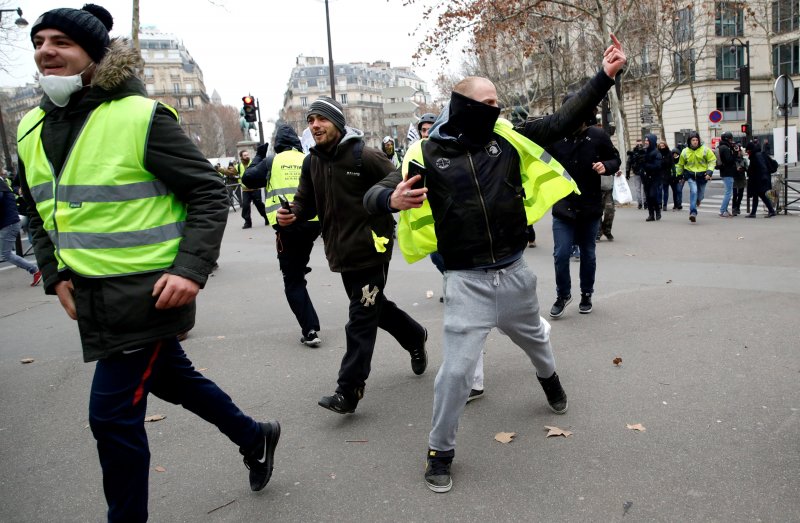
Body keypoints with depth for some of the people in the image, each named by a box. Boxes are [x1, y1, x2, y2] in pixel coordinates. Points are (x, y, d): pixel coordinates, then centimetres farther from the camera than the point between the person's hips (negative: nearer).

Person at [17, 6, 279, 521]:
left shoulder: (140, 117, -14)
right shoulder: (31, 130, 7)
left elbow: (209, 194, -13)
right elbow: (38, 213, 20)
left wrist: (192, 269, -23)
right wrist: (55, 275, 8)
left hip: (148, 291, -8)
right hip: (91, 297, 8)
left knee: (113, 414, -4)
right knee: (171, 378, 22)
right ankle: (255, 438, 44)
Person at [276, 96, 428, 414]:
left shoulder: (364, 156, -12)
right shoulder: (312, 162, 7)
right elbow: (306, 201, 9)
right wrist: (292, 214, -11)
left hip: (370, 250, -7)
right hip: (341, 252, 7)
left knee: (361, 320, -5)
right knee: (374, 307, 21)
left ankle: (349, 390, 1)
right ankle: (414, 337, 46)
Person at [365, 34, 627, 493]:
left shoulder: (508, 138, 0)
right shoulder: (427, 154, -7)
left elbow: (563, 122, 2)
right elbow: (374, 195, -9)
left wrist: (604, 77, -5)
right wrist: (392, 199, -33)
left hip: (515, 271, 4)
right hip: (467, 282, -4)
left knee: (533, 339, 29)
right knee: (457, 369, -5)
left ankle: (549, 378, 64)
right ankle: (441, 451, 17)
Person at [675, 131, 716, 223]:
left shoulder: (705, 150, -6)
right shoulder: (685, 151, -2)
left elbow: (712, 160, 0)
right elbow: (680, 165, 12)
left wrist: (709, 171, -11)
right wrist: (679, 175, 17)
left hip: (702, 175, 1)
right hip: (690, 175, -1)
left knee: (700, 194, 14)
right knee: (693, 191, -23)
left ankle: (697, 201, 53)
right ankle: (693, 212, -21)